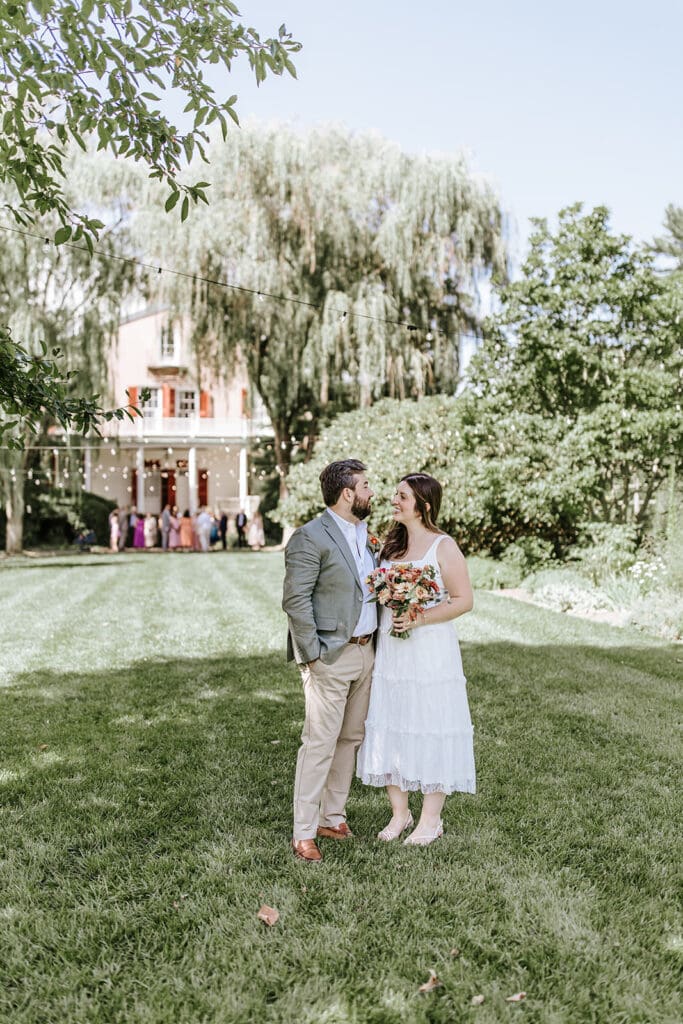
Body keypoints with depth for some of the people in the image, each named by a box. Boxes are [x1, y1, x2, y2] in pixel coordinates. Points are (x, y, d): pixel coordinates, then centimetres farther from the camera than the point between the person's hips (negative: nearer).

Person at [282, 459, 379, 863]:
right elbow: (295, 600, -16)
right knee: (320, 743, -3)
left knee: (351, 739, 14)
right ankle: (303, 833, 8)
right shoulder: (310, 537, -13)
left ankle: (332, 817, 28)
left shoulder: (366, 535, 12)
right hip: (331, 657, -8)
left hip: (365, 652, 8)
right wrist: (313, 655, -18)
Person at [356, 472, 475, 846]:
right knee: (389, 728, 9)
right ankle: (399, 812, 25)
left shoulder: (443, 546, -8)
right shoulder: (391, 543, 10)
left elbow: (463, 600, -10)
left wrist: (419, 619, -19)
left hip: (429, 651, -6)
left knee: (429, 729, 2)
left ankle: (431, 819, 18)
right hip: (389, 651, 6)